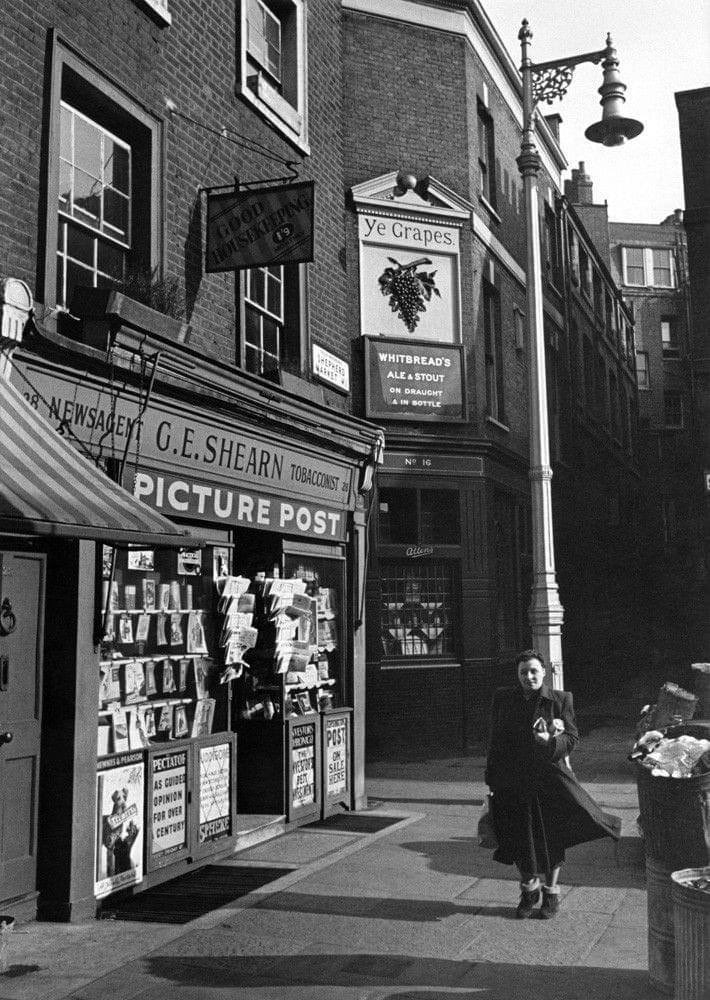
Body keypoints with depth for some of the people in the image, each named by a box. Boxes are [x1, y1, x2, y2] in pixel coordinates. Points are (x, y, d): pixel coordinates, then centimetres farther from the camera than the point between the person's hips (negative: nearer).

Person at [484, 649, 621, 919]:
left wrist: (550, 740, -21)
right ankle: (529, 890, 31)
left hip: (549, 778, -1)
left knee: (551, 838, 8)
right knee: (521, 839, 8)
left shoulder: (560, 700, -3)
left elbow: (572, 737, -1)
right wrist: (492, 776, 5)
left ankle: (551, 892, 28)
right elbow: (496, 741, 7)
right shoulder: (503, 699, 2)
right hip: (514, 781, 1)